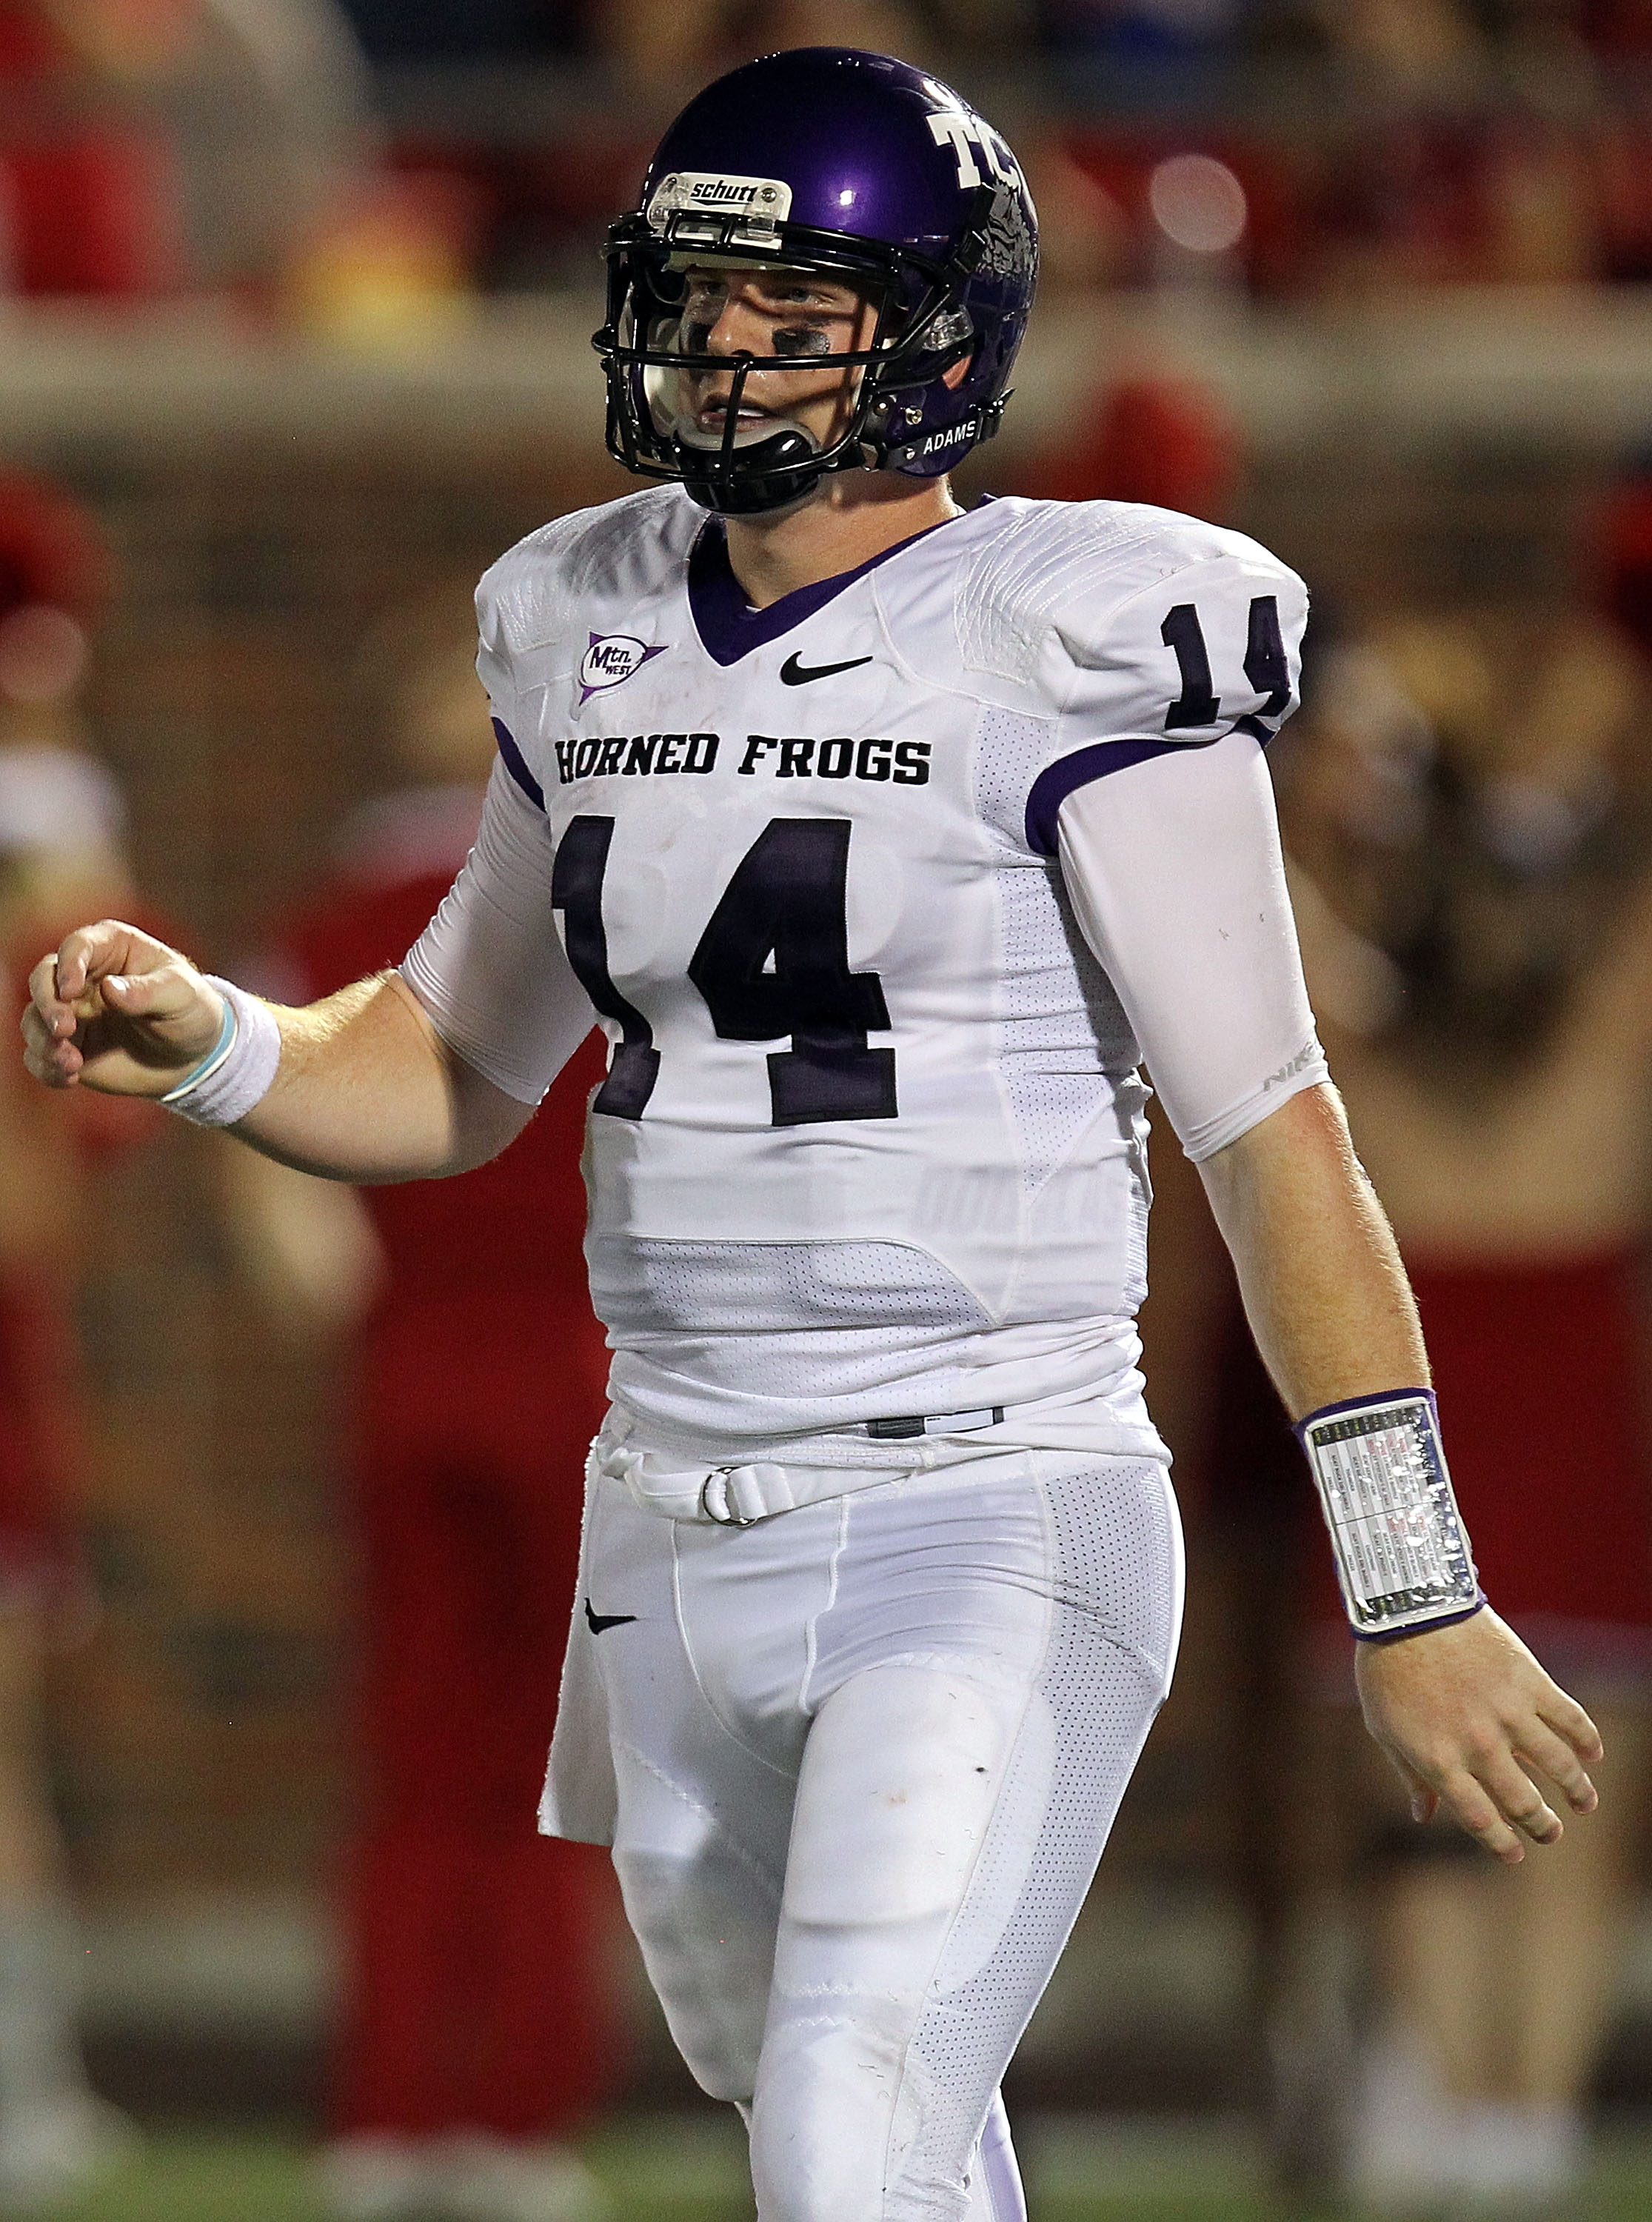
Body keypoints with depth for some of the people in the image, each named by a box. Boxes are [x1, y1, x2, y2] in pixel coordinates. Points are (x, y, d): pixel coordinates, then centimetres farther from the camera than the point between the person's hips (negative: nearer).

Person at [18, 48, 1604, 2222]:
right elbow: (450, 1077, 22)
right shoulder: (600, 650, 10)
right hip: (682, 1548, 7)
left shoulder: (1064, 658, -10)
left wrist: (1413, 1604, -13)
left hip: (992, 1535, -7)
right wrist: (204, 1042, 0)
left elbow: (1275, 1142, -10)